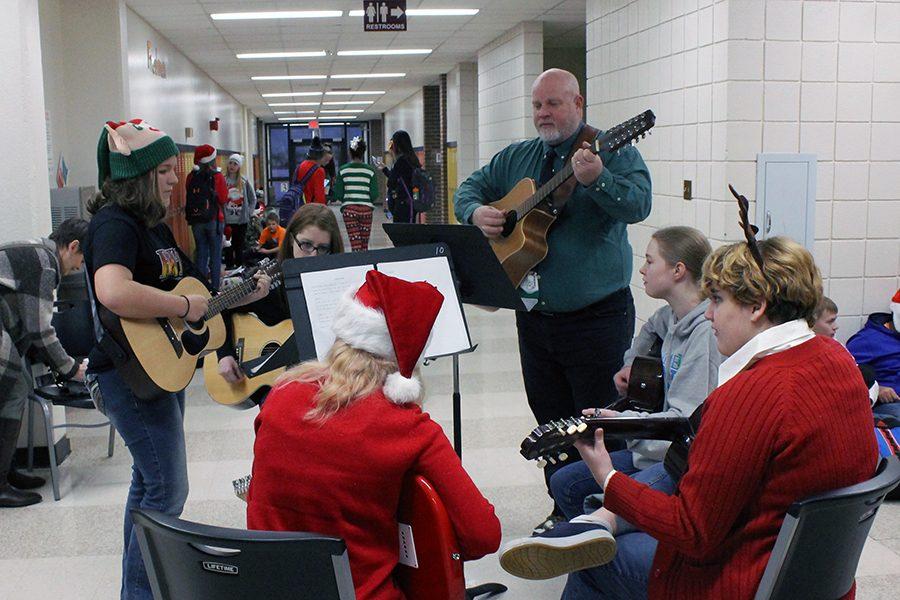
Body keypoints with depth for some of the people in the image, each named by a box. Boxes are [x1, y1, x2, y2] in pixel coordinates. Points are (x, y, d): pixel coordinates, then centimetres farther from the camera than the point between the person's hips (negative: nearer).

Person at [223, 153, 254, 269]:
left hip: (242, 220, 2)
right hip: (227, 220, -2)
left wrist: (249, 212, 4)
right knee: (229, 247, 2)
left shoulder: (244, 181, 3)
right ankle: (229, 268, 11)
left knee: (240, 246, 9)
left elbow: (253, 199, 11)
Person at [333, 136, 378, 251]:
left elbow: (338, 194, -1)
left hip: (348, 209, 0)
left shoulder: (343, 170, -2)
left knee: (355, 245, -2)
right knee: (364, 245, 11)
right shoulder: (370, 170, -3)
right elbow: (374, 194, -4)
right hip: (366, 209, 0)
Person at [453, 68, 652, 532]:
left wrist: (596, 180, -39)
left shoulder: (613, 153, -7)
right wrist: (477, 211, -5)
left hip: (596, 316, -6)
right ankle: (565, 509, 31)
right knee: (550, 419, 16)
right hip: (535, 316, 6)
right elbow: (471, 187, 17)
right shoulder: (515, 158, 12)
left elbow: (638, 205, -22)